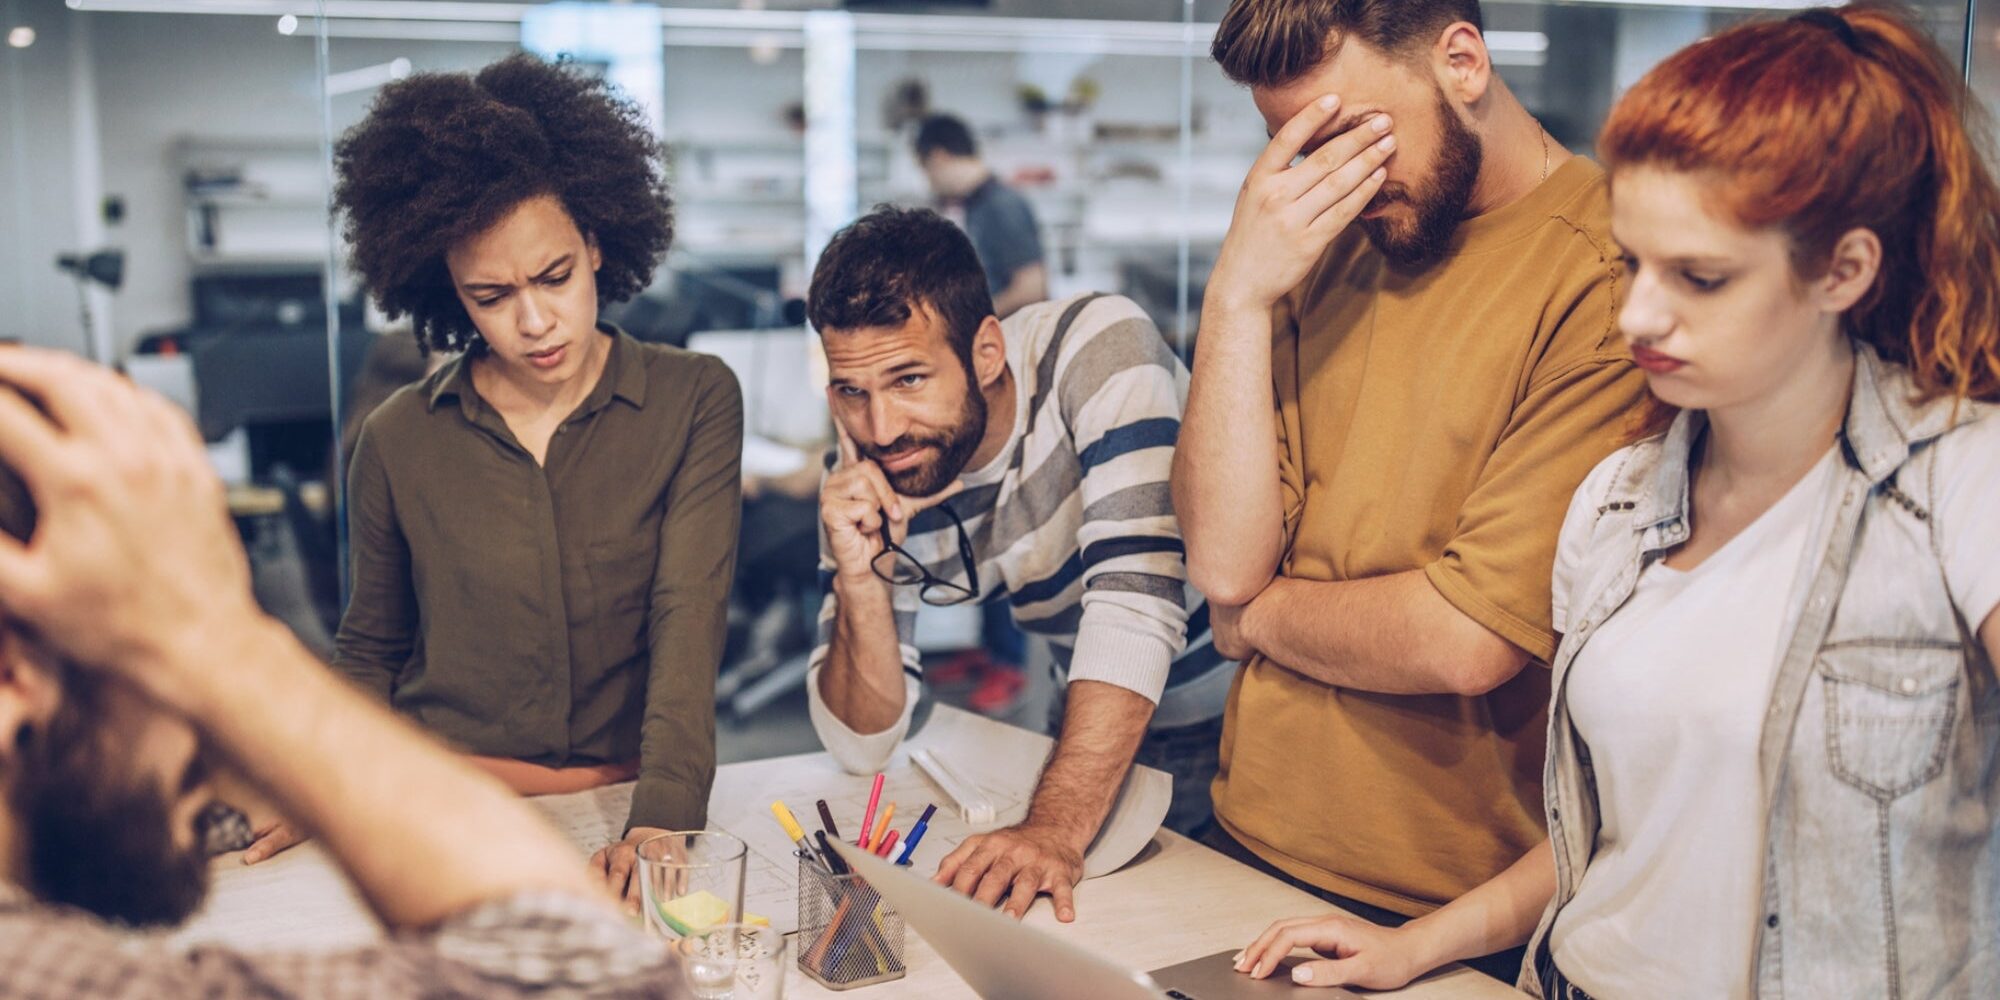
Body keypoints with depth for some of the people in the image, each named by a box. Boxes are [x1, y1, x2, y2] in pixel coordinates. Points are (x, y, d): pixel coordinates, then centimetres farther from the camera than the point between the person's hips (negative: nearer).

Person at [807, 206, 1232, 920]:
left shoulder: (1098, 350, -22)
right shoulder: (864, 477, -8)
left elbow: (1135, 603, -32)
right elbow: (862, 747, -5)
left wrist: (1055, 827, -40)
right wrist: (859, 576, -22)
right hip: (1102, 745, 6)